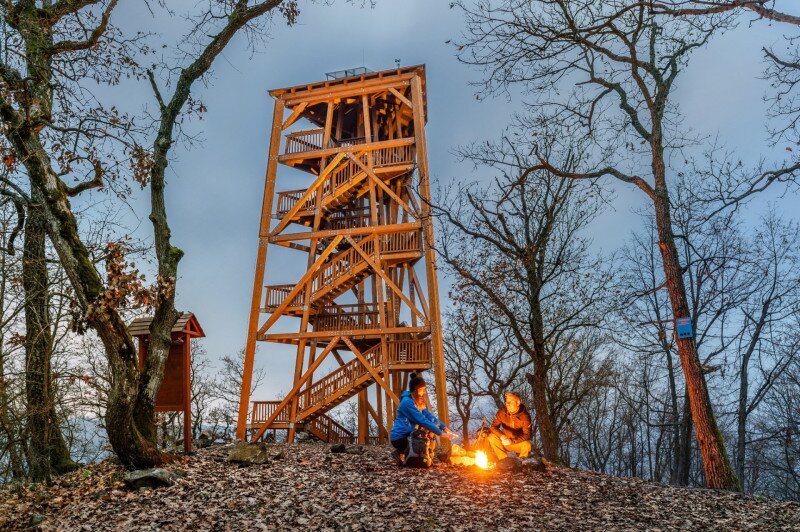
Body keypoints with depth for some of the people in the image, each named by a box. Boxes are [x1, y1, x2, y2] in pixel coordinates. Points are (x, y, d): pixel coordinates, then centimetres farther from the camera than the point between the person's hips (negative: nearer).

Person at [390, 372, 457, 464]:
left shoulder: (419, 401, 10)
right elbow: (422, 421, -25)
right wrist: (441, 433, -23)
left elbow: (429, 416, 3)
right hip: (399, 438, -9)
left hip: (408, 435, 9)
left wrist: (444, 428, -10)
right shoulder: (407, 402, -21)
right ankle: (401, 453, -2)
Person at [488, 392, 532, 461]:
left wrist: (512, 441, -38)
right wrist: (502, 436, -33)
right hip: (505, 441, 3)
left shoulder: (525, 416, -19)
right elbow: (493, 427, -12)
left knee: (527, 445, -34)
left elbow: (526, 435, -23)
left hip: (519, 443, -2)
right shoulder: (501, 412, -11)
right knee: (492, 437, -22)